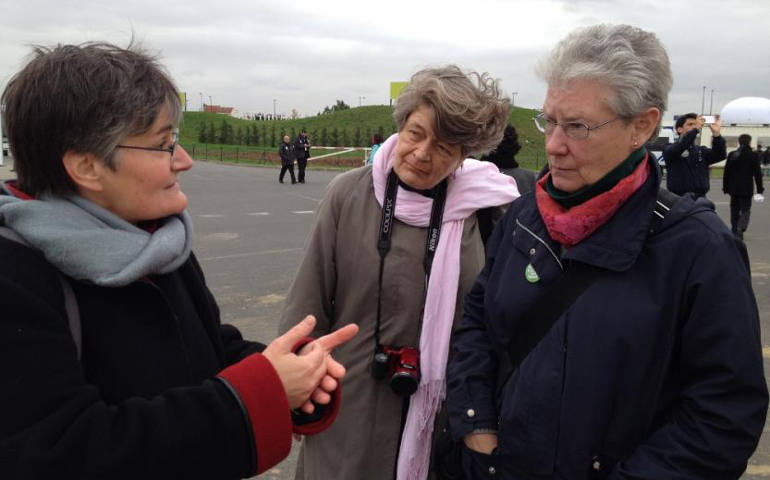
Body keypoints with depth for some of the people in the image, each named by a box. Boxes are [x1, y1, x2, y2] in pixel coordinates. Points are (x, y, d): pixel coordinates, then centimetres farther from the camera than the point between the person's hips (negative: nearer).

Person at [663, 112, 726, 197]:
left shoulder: (702, 151, 14)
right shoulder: (670, 150, 1)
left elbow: (721, 155, -3)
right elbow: (679, 148, -23)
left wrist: (716, 134, -18)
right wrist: (695, 129, -28)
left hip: (700, 198, 4)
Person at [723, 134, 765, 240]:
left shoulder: (732, 155, 2)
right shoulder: (753, 155, -7)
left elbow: (726, 172, 4)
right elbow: (757, 173, -6)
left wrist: (725, 187, 11)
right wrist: (760, 189, 0)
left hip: (734, 188, 3)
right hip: (746, 188, -3)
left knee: (734, 209, 14)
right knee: (745, 210, 1)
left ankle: (735, 230, 18)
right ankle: (740, 229, -19)